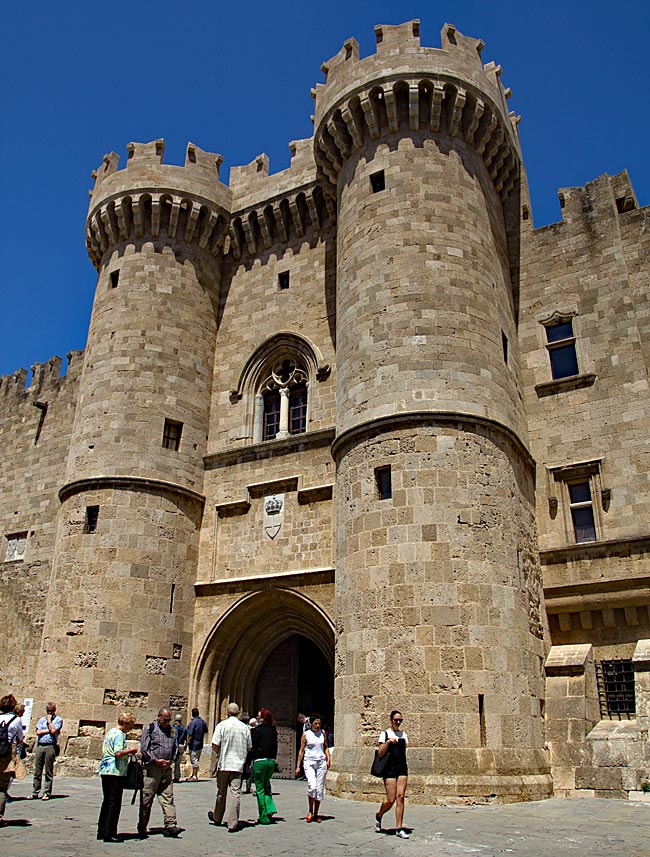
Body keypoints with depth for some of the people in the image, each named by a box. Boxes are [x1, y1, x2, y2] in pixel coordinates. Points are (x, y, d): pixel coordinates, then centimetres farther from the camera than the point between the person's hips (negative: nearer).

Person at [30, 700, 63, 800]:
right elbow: (38, 732, 5)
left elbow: (53, 730, -10)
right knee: (37, 771, 4)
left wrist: (49, 721, 0)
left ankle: (47, 793, 5)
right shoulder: (42, 719, 18)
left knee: (49, 772, -1)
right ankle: (35, 792, 12)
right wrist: (49, 730, -4)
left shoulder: (58, 720, 6)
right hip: (39, 746, 4)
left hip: (50, 746, -4)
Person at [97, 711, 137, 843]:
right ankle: (110, 834, -1)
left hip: (105, 771, 10)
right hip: (116, 772, -10)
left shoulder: (110, 732, 15)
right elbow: (118, 753, -25)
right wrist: (131, 750, -11)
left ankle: (102, 831, 21)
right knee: (115, 803, -3)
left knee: (107, 801, 16)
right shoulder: (119, 734, -14)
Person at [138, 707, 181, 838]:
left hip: (167, 768, 5)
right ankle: (142, 828, 12)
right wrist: (156, 760, -12)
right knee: (146, 799, 1)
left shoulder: (171, 730, 15)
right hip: (151, 768, -4)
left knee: (168, 797, -1)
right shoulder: (150, 728, -1)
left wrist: (170, 761, 3)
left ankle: (170, 825, -3)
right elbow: (144, 748, -6)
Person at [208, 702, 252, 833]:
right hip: (238, 765, 1)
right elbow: (249, 747, 8)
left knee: (221, 792, 14)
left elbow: (215, 745, -10)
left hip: (223, 764, -1)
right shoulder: (245, 727, 2)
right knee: (236, 794, 1)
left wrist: (220, 753, 10)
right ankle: (233, 824, -3)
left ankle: (217, 818, 32)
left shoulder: (222, 725, -5)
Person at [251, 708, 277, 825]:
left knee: (260, 789, 5)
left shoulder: (257, 730, -8)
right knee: (266, 786, 19)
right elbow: (275, 746, 12)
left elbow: (253, 747, -7)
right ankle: (270, 809, 3)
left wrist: (249, 761, -1)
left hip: (260, 760, -5)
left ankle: (263, 817, 7)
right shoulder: (273, 730, 6)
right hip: (271, 760, 5)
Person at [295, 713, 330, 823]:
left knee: (319, 789, 2)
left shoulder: (322, 733, 8)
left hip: (321, 762, 3)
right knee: (312, 786, -19)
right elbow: (301, 750, 2)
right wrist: (298, 766, 0)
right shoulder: (306, 734, 0)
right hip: (309, 762, -3)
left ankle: (316, 814, 14)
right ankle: (310, 811, 0)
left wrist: (328, 759, 2)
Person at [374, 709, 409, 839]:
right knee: (391, 799, -4)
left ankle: (399, 829, 2)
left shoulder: (403, 734, 13)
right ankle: (379, 816, 24)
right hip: (389, 769, -4)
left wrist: (404, 767, 13)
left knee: (400, 797, -4)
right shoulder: (385, 734, -1)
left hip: (402, 768, 4)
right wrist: (388, 742, -20)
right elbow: (380, 753, -7)